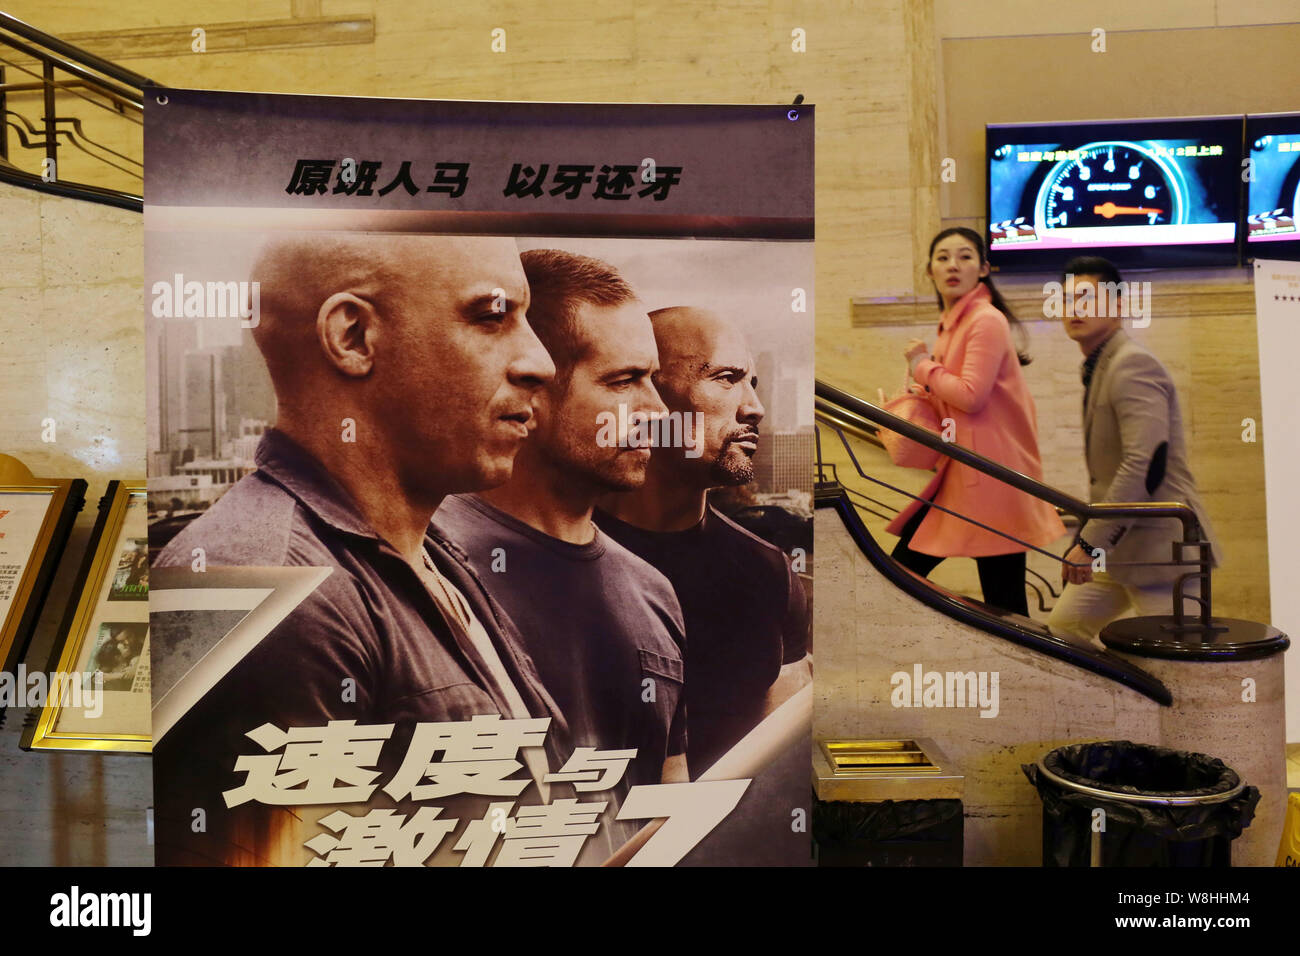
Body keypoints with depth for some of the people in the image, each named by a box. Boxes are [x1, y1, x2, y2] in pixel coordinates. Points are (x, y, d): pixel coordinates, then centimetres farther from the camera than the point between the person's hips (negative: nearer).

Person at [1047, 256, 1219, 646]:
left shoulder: (1133, 365, -17)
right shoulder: (1098, 368, 15)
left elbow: (1146, 464, -27)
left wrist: (1091, 541, -25)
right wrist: (1090, 534, 19)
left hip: (1160, 547, -10)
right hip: (1115, 546, 10)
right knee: (1062, 630, 12)